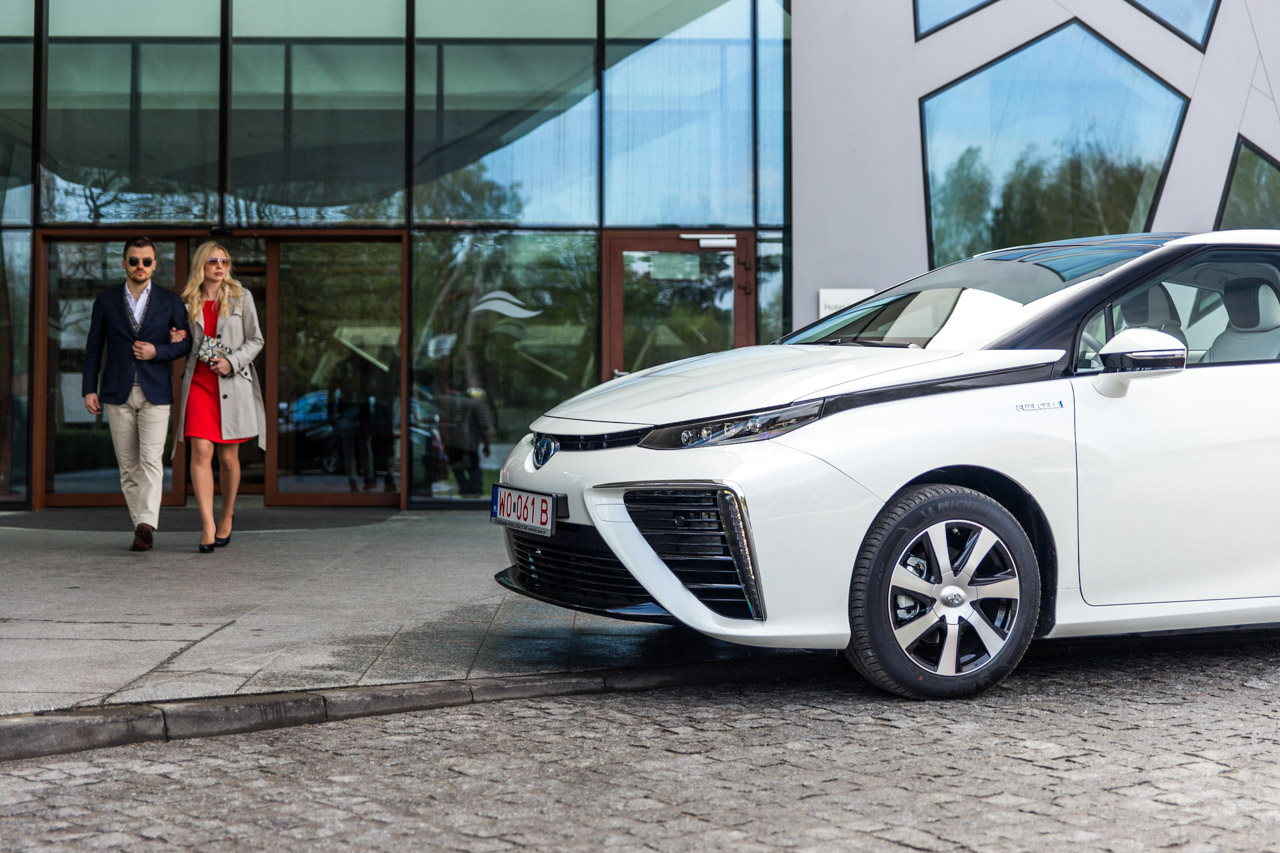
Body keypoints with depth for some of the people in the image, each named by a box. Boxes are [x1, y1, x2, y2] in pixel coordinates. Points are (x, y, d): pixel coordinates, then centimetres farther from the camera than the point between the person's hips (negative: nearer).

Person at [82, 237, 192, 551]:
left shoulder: (170, 301, 4)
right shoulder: (105, 301, 7)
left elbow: (187, 342, 7)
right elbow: (93, 348, 9)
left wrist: (157, 351, -10)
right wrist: (89, 389, 2)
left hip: (155, 393, -2)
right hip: (118, 395, 2)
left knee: (151, 460, -14)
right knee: (128, 466, 4)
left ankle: (146, 525, -21)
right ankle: (142, 526, 11)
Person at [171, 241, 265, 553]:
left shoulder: (241, 297, 5)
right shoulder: (188, 302, 11)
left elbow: (256, 340, 4)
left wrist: (232, 362, -11)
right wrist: (176, 341, -2)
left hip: (233, 384, -1)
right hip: (199, 382, 1)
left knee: (228, 457, 4)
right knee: (201, 451, -13)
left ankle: (227, 514, 26)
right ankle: (208, 525, -13)